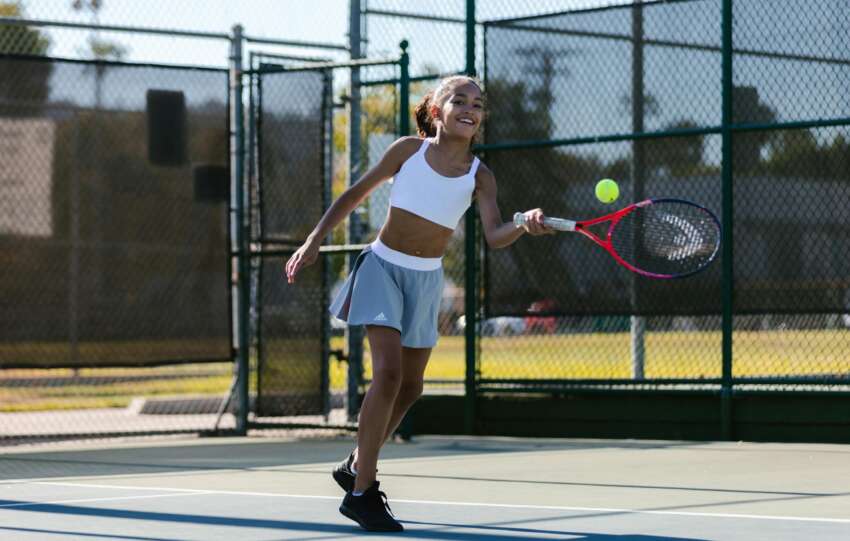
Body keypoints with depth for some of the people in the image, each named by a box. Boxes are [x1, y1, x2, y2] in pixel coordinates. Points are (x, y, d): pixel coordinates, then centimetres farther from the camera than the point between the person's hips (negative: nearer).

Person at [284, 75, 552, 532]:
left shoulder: (479, 177, -4)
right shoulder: (409, 150, -7)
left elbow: (494, 236, -19)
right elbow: (355, 194, 3)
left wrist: (525, 225, -40)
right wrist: (314, 241, 0)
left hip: (426, 280, 4)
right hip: (383, 267, -4)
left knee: (410, 387, 11)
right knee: (388, 369, -20)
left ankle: (356, 466, 35)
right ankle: (361, 493, -14)